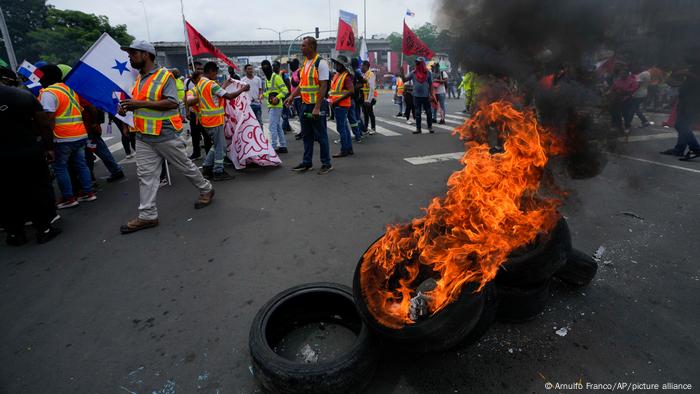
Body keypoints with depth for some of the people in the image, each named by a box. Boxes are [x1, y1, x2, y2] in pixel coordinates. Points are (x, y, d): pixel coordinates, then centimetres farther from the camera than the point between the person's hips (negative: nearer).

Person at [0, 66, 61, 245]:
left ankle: (15, 233, 21)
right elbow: (44, 125, -4)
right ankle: (44, 229, 15)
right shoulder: (25, 95, -3)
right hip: (29, 152, 0)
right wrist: (48, 147, 3)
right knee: (39, 190, 11)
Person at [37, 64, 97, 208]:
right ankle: (88, 192, 17)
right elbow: (81, 110, 18)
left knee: (60, 167, 3)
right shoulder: (69, 89, 16)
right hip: (81, 135, 8)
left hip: (63, 138, -8)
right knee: (81, 164, 13)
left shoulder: (48, 93, -11)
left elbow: (49, 118, -17)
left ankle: (68, 198, 5)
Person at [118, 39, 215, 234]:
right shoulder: (139, 78, 14)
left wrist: (141, 103, -23)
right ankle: (147, 215, 9)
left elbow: (172, 103, -19)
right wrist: (128, 107, 6)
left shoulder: (165, 76, -9)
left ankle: (206, 190, 30)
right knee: (145, 174, 4)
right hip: (143, 136, 7)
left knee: (185, 166, 7)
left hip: (165, 134, -7)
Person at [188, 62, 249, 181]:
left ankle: (206, 167, 19)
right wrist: (243, 89, -8)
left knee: (217, 145, 19)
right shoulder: (211, 84, -16)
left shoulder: (199, 84, 12)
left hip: (207, 120, 9)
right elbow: (229, 96, -19)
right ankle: (218, 172, 7)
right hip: (215, 121, -9)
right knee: (221, 146, 1)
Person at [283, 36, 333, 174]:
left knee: (321, 136, 0)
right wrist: (292, 96, 8)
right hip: (304, 104, 8)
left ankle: (326, 164, 11)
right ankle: (307, 163, 23)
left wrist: (317, 107, -22)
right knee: (307, 135, 13)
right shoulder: (304, 63, 14)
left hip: (316, 105, -8)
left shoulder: (320, 63, -10)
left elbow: (324, 86, -16)